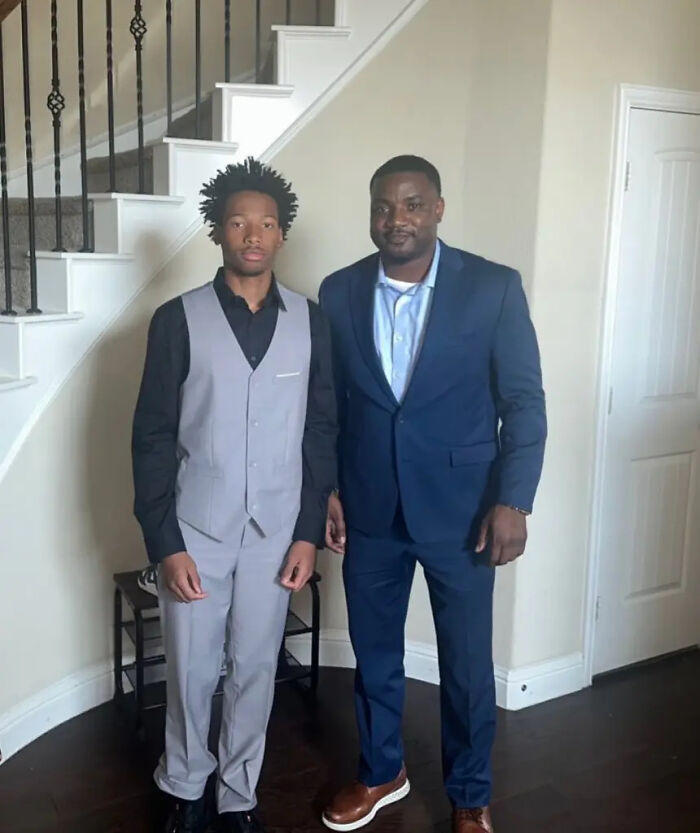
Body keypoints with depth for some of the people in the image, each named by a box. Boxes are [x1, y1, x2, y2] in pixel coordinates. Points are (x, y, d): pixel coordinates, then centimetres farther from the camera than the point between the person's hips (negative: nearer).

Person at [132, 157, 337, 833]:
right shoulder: (178, 319, -6)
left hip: (274, 531, 2)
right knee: (191, 669, 12)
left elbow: (321, 431, 3)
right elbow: (152, 438, -6)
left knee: (255, 668, 13)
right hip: (196, 529, -1)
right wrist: (165, 543, -9)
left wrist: (309, 532, -1)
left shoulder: (309, 321, 0)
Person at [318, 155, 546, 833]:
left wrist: (513, 501, -12)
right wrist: (325, 489, 4)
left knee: (467, 664, 10)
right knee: (374, 652, 17)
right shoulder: (340, 291, 0)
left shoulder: (494, 287, -7)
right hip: (369, 509, 3)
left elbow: (524, 401, -6)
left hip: (460, 508, -2)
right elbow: (326, 402, 6)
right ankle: (381, 772, 41)